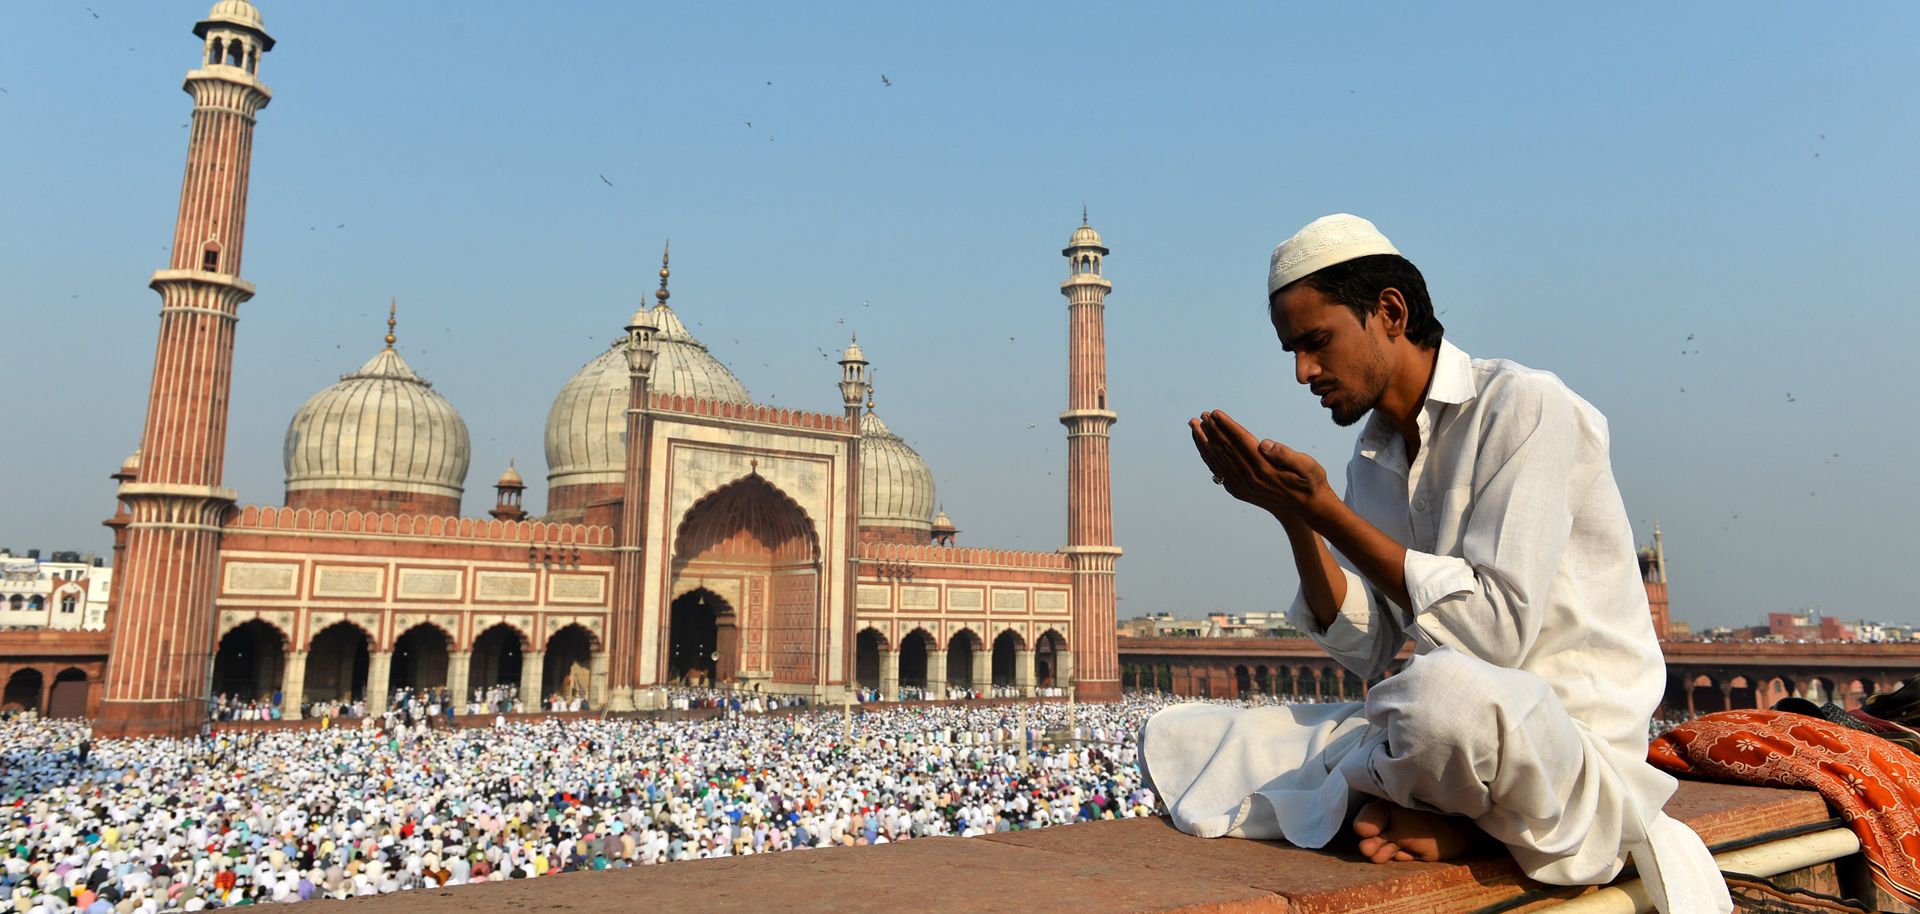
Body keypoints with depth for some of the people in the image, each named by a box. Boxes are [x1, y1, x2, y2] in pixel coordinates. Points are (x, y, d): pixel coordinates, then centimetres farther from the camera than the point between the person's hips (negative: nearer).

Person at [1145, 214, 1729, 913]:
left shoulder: (1524, 407, -12)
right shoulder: (1374, 455, 10)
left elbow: (1494, 630, -22)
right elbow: (1372, 653, 5)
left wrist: (1326, 510, -20)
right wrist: (1294, 517, -8)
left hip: (1569, 733, -7)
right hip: (1451, 725, 7)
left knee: (1442, 693, -43)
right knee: (1175, 739, 0)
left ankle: (1355, 791, -10)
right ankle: (1407, 810, -12)